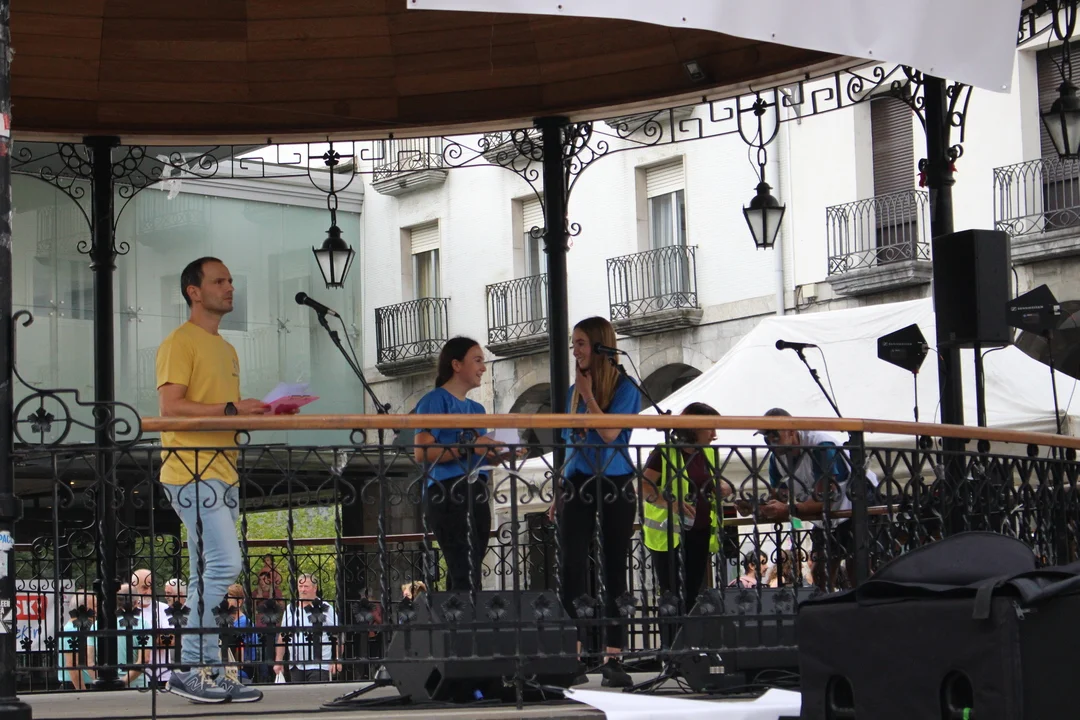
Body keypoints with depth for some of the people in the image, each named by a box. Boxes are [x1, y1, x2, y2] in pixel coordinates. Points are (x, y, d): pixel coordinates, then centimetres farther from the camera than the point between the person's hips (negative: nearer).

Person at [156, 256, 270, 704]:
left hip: (223, 473, 9)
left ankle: (206, 672, 10)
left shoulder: (227, 350, 24)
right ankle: (193, 668, -12)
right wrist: (231, 409, -19)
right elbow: (170, 406, -16)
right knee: (224, 564, -17)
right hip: (192, 472, -9)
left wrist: (258, 412, 9)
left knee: (210, 574, 8)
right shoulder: (179, 343, -5)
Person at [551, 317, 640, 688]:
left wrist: (588, 395, -11)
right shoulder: (574, 390, 13)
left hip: (615, 486, -4)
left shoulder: (625, 388, -2)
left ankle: (613, 658, 0)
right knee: (573, 567, -5)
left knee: (614, 570, 1)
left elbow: (610, 433, -16)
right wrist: (559, 492, 14)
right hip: (579, 486, 4)